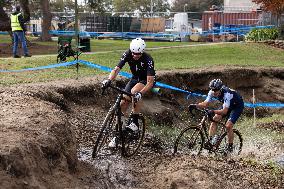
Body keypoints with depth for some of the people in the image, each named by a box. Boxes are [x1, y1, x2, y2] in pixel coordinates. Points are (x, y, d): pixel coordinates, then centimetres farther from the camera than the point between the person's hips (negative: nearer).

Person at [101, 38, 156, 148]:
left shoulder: (148, 59, -32)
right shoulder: (128, 54, -21)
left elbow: (150, 82, -36)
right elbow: (116, 69, -24)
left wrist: (140, 93, -52)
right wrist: (109, 80, -45)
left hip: (147, 80, -4)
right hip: (135, 78, 4)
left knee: (134, 92, -36)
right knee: (123, 103, -10)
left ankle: (135, 122, -23)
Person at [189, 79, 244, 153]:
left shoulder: (226, 94, -38)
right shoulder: (212, 92, -19)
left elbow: (224, 111, -42)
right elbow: (205, 104, -16)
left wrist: (213, 111, -56)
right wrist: (195, 106, -33)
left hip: (237, 106, -7)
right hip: (227, 106, 7)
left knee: (228, 126, -19)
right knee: (215, 119, -14)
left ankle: (230, 147, -2)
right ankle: (210, 141, -14)